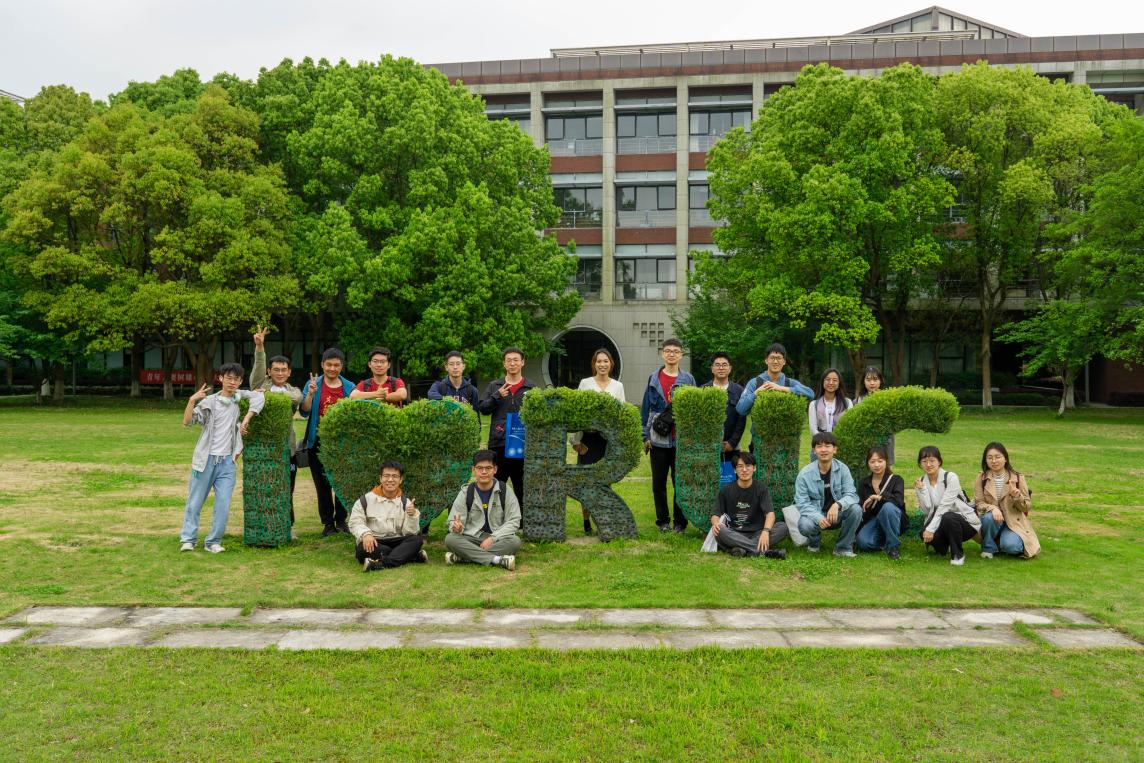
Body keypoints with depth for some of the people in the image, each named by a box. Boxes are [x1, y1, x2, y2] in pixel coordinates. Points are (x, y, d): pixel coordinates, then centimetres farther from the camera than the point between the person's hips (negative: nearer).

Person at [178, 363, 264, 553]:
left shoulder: (240, 397, 6)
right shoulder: (209, 401, -1)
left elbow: (259, 397, -4)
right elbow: (187, 421, -6)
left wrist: (246, 420, -10)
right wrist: (192, 400, -21)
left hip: (227, 461, 2)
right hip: (206, 459, -2)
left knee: (223, 505, -4)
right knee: (195, 502, 5)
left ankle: (213, 541, 6)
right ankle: (188, 539, 15)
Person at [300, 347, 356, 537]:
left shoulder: (349, 387, 4)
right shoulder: (313, 384, 2)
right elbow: (304, 412, -5)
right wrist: (310, 394, -20)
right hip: (319, 442, 0)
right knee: (322, 484, 5)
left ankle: (341, 521, 18)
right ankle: (327, 523, 14)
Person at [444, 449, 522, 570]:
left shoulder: (505, 490, -1)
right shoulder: (466, 492, 1)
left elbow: (513, 521, -5)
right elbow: (454, 521, 0)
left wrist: (492, 538, -18)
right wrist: (456, 527, -26)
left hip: (497, 540, -1)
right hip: (471, 539, 1)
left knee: (515, 542, -32)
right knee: (450, 539, -28)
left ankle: (461, 557, -30)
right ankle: (497, 559, -36)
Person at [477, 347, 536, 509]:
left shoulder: (532, 387, 5)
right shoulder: (494, 386, 10)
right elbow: (481, 408, 3)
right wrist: (496, 396, -10)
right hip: (498, 443, 1)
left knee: (521, 487, 8)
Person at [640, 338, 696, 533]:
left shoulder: (688, 379, 3)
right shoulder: (653, 379, 5)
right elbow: (645, 408, 6)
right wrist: (646, 436, 0)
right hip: (658, 438, 1)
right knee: (659, 482, 7)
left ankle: (680, 521, 14)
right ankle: (663, 521, 18)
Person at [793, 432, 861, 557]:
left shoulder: (842, 469, -10)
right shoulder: (805, 474, -13)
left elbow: (851, 495, -16)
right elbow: (802, 503, -14)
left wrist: (838, 504, -39)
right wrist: (818, 518, -32)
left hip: (837, 514, 1)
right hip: (815, 514, -1)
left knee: (855, 509, -28)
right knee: (804, 525, -34)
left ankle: (843, 547, -5)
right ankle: (814, 541, 7)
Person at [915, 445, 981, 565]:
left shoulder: (950, 477, -14)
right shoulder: (921, 481, 2)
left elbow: (944, 506, -22)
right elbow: (927, 509, -8)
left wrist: (931, 528, -28)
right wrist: (921, 490, -19)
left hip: (965, 521, -4)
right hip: (940, 521, 4)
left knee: (948, 517, -38)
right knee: (925, 534, -29)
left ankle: (957, 554, -13)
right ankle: (943, 545, 9)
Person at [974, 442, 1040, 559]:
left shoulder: (1017, 477, -3)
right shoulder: (982, 478, -2)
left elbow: (1027, 506, -2)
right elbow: (979, 503, -6)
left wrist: (1017, 496, -24)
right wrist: (992, 508, -28)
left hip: (1013, 522, -1)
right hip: (992, 520, 1)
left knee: (1011, 545, -30)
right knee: (989, 517, -35)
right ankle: (989, 547, -8)